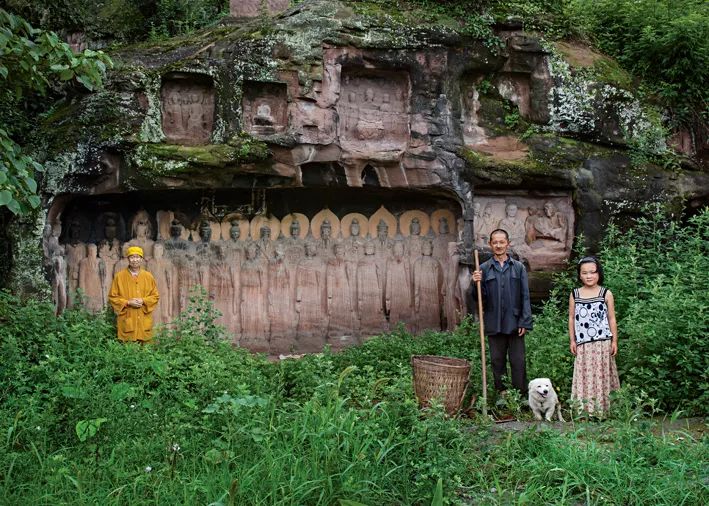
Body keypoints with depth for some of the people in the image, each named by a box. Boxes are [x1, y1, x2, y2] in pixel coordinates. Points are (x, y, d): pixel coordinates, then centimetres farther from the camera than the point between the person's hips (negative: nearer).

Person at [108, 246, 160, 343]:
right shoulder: (119, 276, 0)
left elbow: (155, 296, 10)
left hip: (144, 320, 2)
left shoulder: (148, 276, 6)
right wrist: (128, 302, -11)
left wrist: (143, 301, -9)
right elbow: (112, 297, 3)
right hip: (127, 320, -2)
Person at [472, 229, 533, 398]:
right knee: (497, 361, 8)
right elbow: (479, 298, 4)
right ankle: (501, 394, 17)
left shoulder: (519, 267, 4)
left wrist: (525, 322, -5)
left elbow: (525, 297, 2)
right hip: (494, 325, 1)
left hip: (515, 324, -1)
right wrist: (476, 284, -16)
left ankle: (521, 396, 7)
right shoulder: (484, 269, 5)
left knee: (518, 362, 1)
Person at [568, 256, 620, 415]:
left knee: (601, 375, 1)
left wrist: (614, 341, 1)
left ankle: (602, 408, 7)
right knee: (584, 375, 0)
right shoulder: (574, 294, 7)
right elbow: (571, 318, 10)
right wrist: (572, 340, 6)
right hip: (583, 344, 1)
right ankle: (585, 408, 3)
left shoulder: (606, 293, 2)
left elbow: (611, 318, 4)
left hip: (603, 342, -1)